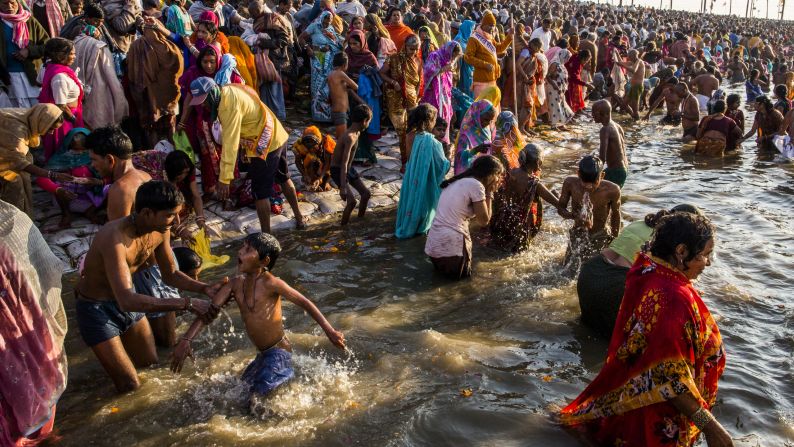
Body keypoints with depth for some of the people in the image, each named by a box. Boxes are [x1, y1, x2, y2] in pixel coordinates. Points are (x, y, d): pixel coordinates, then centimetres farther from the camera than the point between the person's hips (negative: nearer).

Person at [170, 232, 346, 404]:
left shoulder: (270, 283, -21)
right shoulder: (236, 283, -2)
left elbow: (304, 302, -16)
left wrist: (329, 331, -17)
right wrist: (186, 340, -14)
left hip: (278, 352, -8)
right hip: (262, 353, 8)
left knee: (257, 399, -15)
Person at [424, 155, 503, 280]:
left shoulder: (456, 182, 15)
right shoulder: (475, 185, -12)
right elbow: (484, 221, -7)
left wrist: (487, 192, 17)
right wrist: (489, 193, 3)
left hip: (432, 245, 8)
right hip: (450, 247, -8)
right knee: (462, 273, 20)